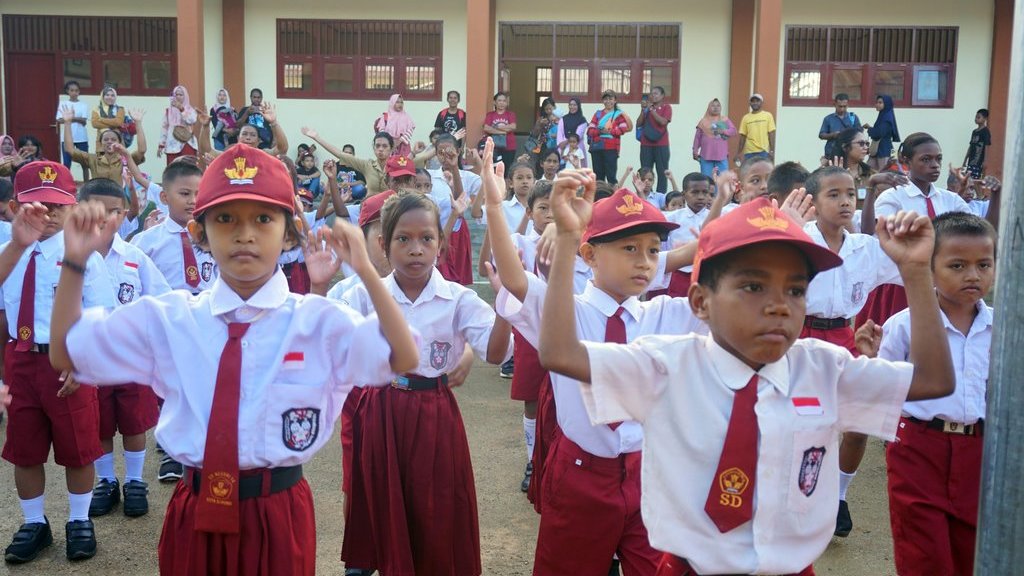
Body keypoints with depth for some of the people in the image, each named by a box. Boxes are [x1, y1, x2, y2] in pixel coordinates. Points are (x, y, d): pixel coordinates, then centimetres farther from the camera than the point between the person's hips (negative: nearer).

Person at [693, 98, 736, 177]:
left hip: (722, 155, 1)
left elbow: (733, 131, 4)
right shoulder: (704, 121, 8)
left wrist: (723, 131, -13)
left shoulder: (725, 120, 11)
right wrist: (695, 150, 4)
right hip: (706, 155, -1)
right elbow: (697, 137, 8)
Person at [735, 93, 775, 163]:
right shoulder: (746, 118, 7)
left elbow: (771, 135, 0)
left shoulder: (768, 115, 3)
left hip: (763, 152, -2)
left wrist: (772, 151, -7)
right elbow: (742, 137, 9)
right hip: (749, 152, 2)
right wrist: (738, 153, 6)